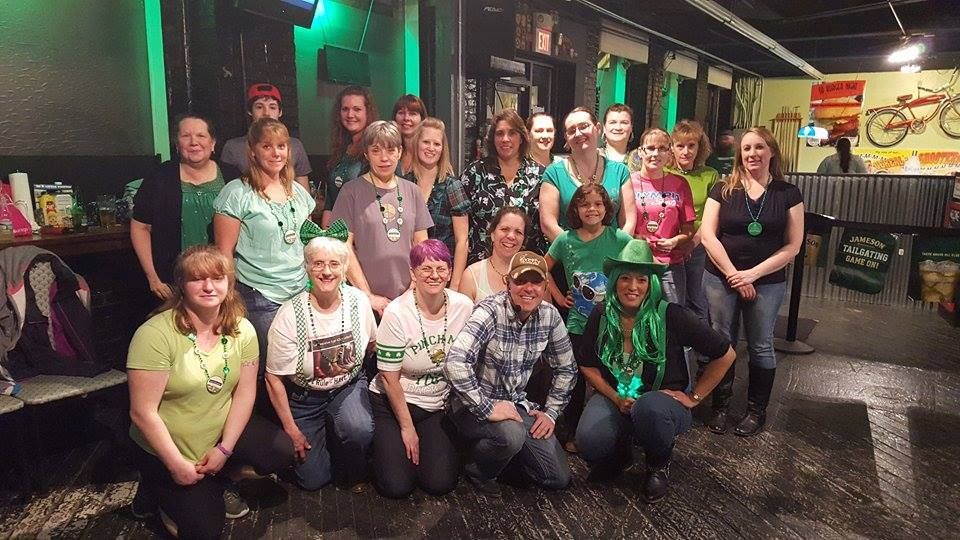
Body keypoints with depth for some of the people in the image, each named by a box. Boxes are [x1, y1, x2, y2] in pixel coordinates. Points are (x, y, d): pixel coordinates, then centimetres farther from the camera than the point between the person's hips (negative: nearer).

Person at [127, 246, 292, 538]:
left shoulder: (242, 330, -10)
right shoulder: (155, 334, -25)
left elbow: (245, 393, -7)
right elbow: (143, 413, -23)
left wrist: (225, 448, -14)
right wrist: (177, 465, -18)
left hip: (222, 431, 5)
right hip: (165, 449, -4)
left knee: (279, 452, -15)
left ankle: (214, 484, 12)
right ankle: (159, 493, 26)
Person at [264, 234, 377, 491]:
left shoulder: (358, 301, -13)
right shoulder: (290, 315, -20)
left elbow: (372, 344, 9)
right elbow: (274, 378, -12)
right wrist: (291, 429, -9)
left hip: (349, 387, 1)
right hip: (304, 396, -1)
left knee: (360, 431, -31)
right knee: (313, 480, 0)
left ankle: (354, 475, 4)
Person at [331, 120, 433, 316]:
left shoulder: (411, 191, 8)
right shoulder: (352, 192, -3)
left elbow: (421, 245, 9)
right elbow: (344, 247, -6)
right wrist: (368, 295, -9)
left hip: (408, 297, 3)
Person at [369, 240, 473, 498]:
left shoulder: (464, 306, -10)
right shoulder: (396, 313, -20)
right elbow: (390, 378, -13)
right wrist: (407, 427, -9)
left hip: (439, 406, 3)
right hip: (394, 402, -2)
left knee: (440, 483, -9)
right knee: (397, 486, -11)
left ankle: (443, 446, 23)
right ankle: (388, 446, 19)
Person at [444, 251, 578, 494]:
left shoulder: (549, 316, -5)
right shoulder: (490, 312, -23)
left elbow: (566, 368, 8)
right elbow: (455, 363, -36)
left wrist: (551, 412, 1)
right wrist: (488, 409, -32)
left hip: (516, 403, 6)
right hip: (475, 405, -5)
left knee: (559, 478, 1)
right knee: (512, 434, -36)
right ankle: (478, 471, -2)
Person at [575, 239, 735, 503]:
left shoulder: (670, 316, -16)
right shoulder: (601, 316, -6)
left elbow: (725, 354, -9)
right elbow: (587, 365, 4)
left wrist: (694, 397, -6)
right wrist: (617, 399, -10)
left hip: (664, 400, -2)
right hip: (616, 399, 2)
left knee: (648, 408, -40)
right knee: (589, 441, -30)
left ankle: (659, 465, -3)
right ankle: (620, 454, 12)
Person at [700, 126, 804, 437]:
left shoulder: (788, 194, 1)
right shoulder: (723, 190, 1)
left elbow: (792, 245, -2)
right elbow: (708, 236, -4)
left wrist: (753, 274, -12)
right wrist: (733, 275, -10)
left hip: (768, 283, 0)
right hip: (721, 279, 0)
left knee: (760, 346, 9)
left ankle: (757, 410, 24)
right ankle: (720, 405, 21)